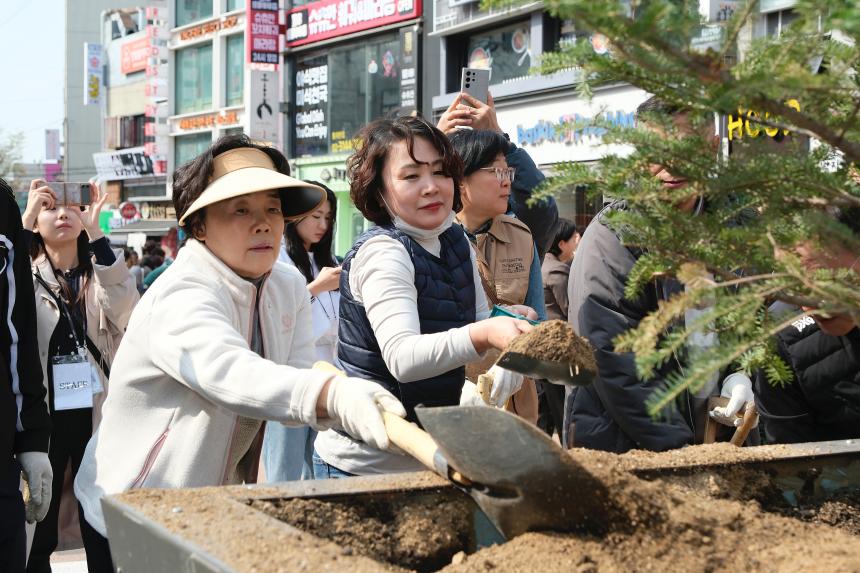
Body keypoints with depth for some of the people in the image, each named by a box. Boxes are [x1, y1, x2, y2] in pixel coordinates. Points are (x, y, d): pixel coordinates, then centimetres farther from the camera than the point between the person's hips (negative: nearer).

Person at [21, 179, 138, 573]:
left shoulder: (100, 272, 8)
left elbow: (123, 308, -15)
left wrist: (95, 232, -19)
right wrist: (24, 220, -22)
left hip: (96, 413, 1)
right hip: (44, 416, -1)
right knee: (38, 528, 5)